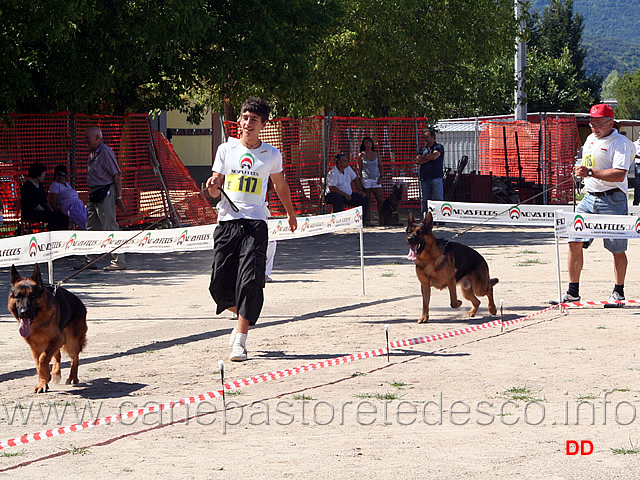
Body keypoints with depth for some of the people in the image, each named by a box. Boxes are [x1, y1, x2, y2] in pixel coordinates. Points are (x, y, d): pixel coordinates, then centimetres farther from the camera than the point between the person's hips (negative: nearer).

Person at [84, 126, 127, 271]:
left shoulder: (105, 152, -12)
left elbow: (117, 175, -13)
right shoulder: (92, 153, 16)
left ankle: (119, 262, -5)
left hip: (106, 193, -9)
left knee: (110, 227, -8)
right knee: (91, 228, 11)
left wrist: (118, 197, -16)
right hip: (94, 194, 9)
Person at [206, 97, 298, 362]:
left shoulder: (271, 155, 6)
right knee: (220, 285, 0)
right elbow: (215, 190, 8)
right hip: (227, 221, 2)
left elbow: (280, 185, 24)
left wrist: (291, 214, 33)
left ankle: (240, 342, -11)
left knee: (250, 283, -15)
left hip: (255, 223, -2)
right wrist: (213, 185, -16)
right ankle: (242, 318, 30)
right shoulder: (226, 149, 8)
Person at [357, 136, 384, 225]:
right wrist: (360, 180, -7)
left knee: (380, 200, -5)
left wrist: (380, 177, 2)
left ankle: (381, 220, -3)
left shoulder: (376, 154, 11)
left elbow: (380, 166, 15)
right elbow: (359, 169, 1)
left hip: (376, 180, 3)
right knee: (366, 201, -3)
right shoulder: (361, 155, 3)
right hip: (366, 180, -3)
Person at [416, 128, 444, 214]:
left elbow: (435, 156, -13)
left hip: (436, 178, -5)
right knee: (426, 201, 4)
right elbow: (418, 161, 4)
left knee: (438, 199, -8)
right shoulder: (423, 149, 19)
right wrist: (429, 157, -4)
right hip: (424, 178, 5)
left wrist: (424, 157, 4)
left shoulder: (438, 147, 5)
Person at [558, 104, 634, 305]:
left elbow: (619, 175, -21)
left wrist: (590, 172, -25)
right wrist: (580, 170, 7)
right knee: (575, 243, -2)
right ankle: (573, 291, 3)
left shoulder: (620, 143, -9)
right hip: (589, 197, 7)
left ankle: (618, 292, 13)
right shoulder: (590, 139, 16)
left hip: (612, 200, -7)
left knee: (617, 249, 0)